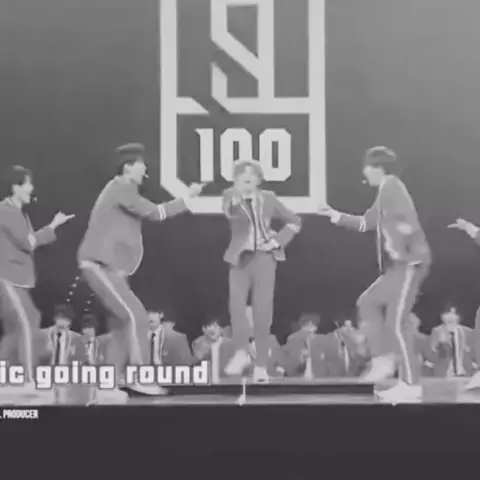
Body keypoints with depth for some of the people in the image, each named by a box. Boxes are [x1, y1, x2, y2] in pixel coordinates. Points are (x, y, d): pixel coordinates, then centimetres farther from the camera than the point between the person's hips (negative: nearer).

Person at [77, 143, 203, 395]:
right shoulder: (122, 189, -13)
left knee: (127, 321, 11)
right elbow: (154, 213, -16)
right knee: (136, 318, -15)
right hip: (101, 266, -11)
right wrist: (186, 199, -11)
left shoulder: (120, 189, 19)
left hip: (106, 267, 11)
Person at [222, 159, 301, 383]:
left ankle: (261, 366, 4)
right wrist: (235, 199, -47)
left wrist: (277, 241, 0)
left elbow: (294, 221, 13)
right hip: (240, 258, 0)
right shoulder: (231, 196, 0)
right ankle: (241, 352, -7)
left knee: (262, 311, -2)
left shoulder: (268, 198, 4)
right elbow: (230, 212, -25)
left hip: (264, 258, 0)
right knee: (236, 304, -21)